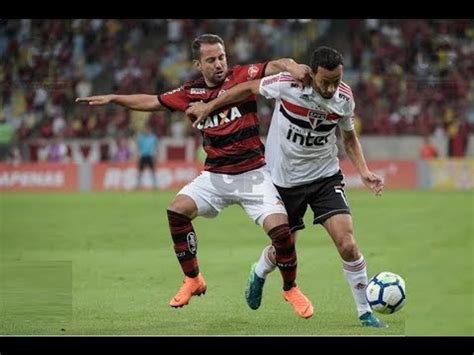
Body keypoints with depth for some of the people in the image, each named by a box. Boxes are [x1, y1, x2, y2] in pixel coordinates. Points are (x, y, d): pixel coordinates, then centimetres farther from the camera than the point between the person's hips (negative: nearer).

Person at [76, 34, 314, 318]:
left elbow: (274, 67, -24)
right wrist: (112, 98, 16)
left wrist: (292, 67, -46)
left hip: (252, 174, -4)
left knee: (280, 228, -17)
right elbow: (153, 102, 17)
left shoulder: (241, 77, -8)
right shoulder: (192, 93, 4)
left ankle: (291, 289, 9)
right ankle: (193, 279, 1)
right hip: (215, 175, 4)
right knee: (177, 210, -16)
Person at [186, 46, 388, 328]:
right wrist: (209, 106, 3)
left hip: (325, 176, 1)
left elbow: (349, 137, 7)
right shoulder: (288, 84, -22)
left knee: (347, 243, -16)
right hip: (285, 179, -1)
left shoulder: (344, 97, -11)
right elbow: (249, 88, -3)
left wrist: (364, 171, -6)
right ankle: (259, 275, 49)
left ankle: (365, 312, -1)